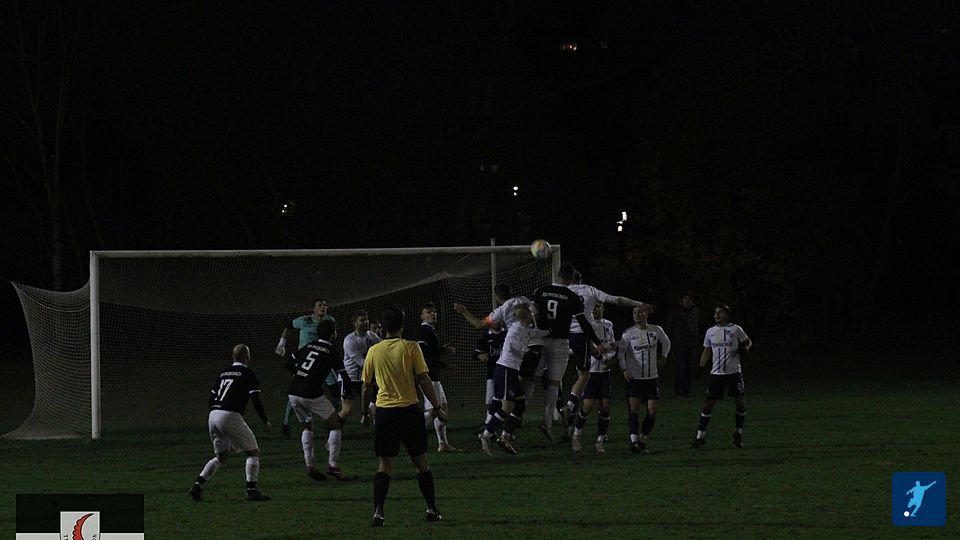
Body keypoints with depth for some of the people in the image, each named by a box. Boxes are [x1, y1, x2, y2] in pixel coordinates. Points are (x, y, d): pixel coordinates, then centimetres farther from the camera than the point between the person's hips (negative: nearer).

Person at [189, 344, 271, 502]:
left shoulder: (224, 373, 20)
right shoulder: (248, 374, 0)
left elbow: (210, 399, 19)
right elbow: (256, 400, -6)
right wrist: (265, 422, 6)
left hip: (213, 416, 7)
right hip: (230, 416, -7)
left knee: (220, 456, 20)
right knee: (253, 452, 4)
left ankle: (198, 485, 5)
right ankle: (252, 490, -6)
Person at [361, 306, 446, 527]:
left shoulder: (374, 351, 2)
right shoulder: (410, 348, -5)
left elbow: (367, 386, 9)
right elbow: (424, 380, -7)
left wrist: (365, 411, 23)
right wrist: (437, 407, 2)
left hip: (384, 411, 1)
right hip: (409, 409, -1)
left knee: (384, 464, 3)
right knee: (421, 461, 11)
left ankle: (378, 511, -11)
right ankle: (431, 509, 13)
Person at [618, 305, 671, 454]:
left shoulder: (656, 331, 1)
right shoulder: (628, 333, -5)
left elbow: (666, 342, 21)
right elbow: (620, 351, 0)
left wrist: (662, 357, 14)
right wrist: (624, 369, -10)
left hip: (651, 377, 2)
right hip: (634, 377, -2)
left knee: (652, 411, -2)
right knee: (634, 409, -13)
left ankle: (643, 440, 10)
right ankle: (634, 441, -18)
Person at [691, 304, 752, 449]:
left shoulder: (735, 330, -1)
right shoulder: (710, 332, 8)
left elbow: (748, 342, 12)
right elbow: (707, 351, 17)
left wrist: (745, 348, -10)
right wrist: (701, 366, 6)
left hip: (733, 372, -2)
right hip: (716, 373, 2)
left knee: (740, 402, -1)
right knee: (708, 403, -3)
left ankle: (739, 432, 20)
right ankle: (700, 435, 5)